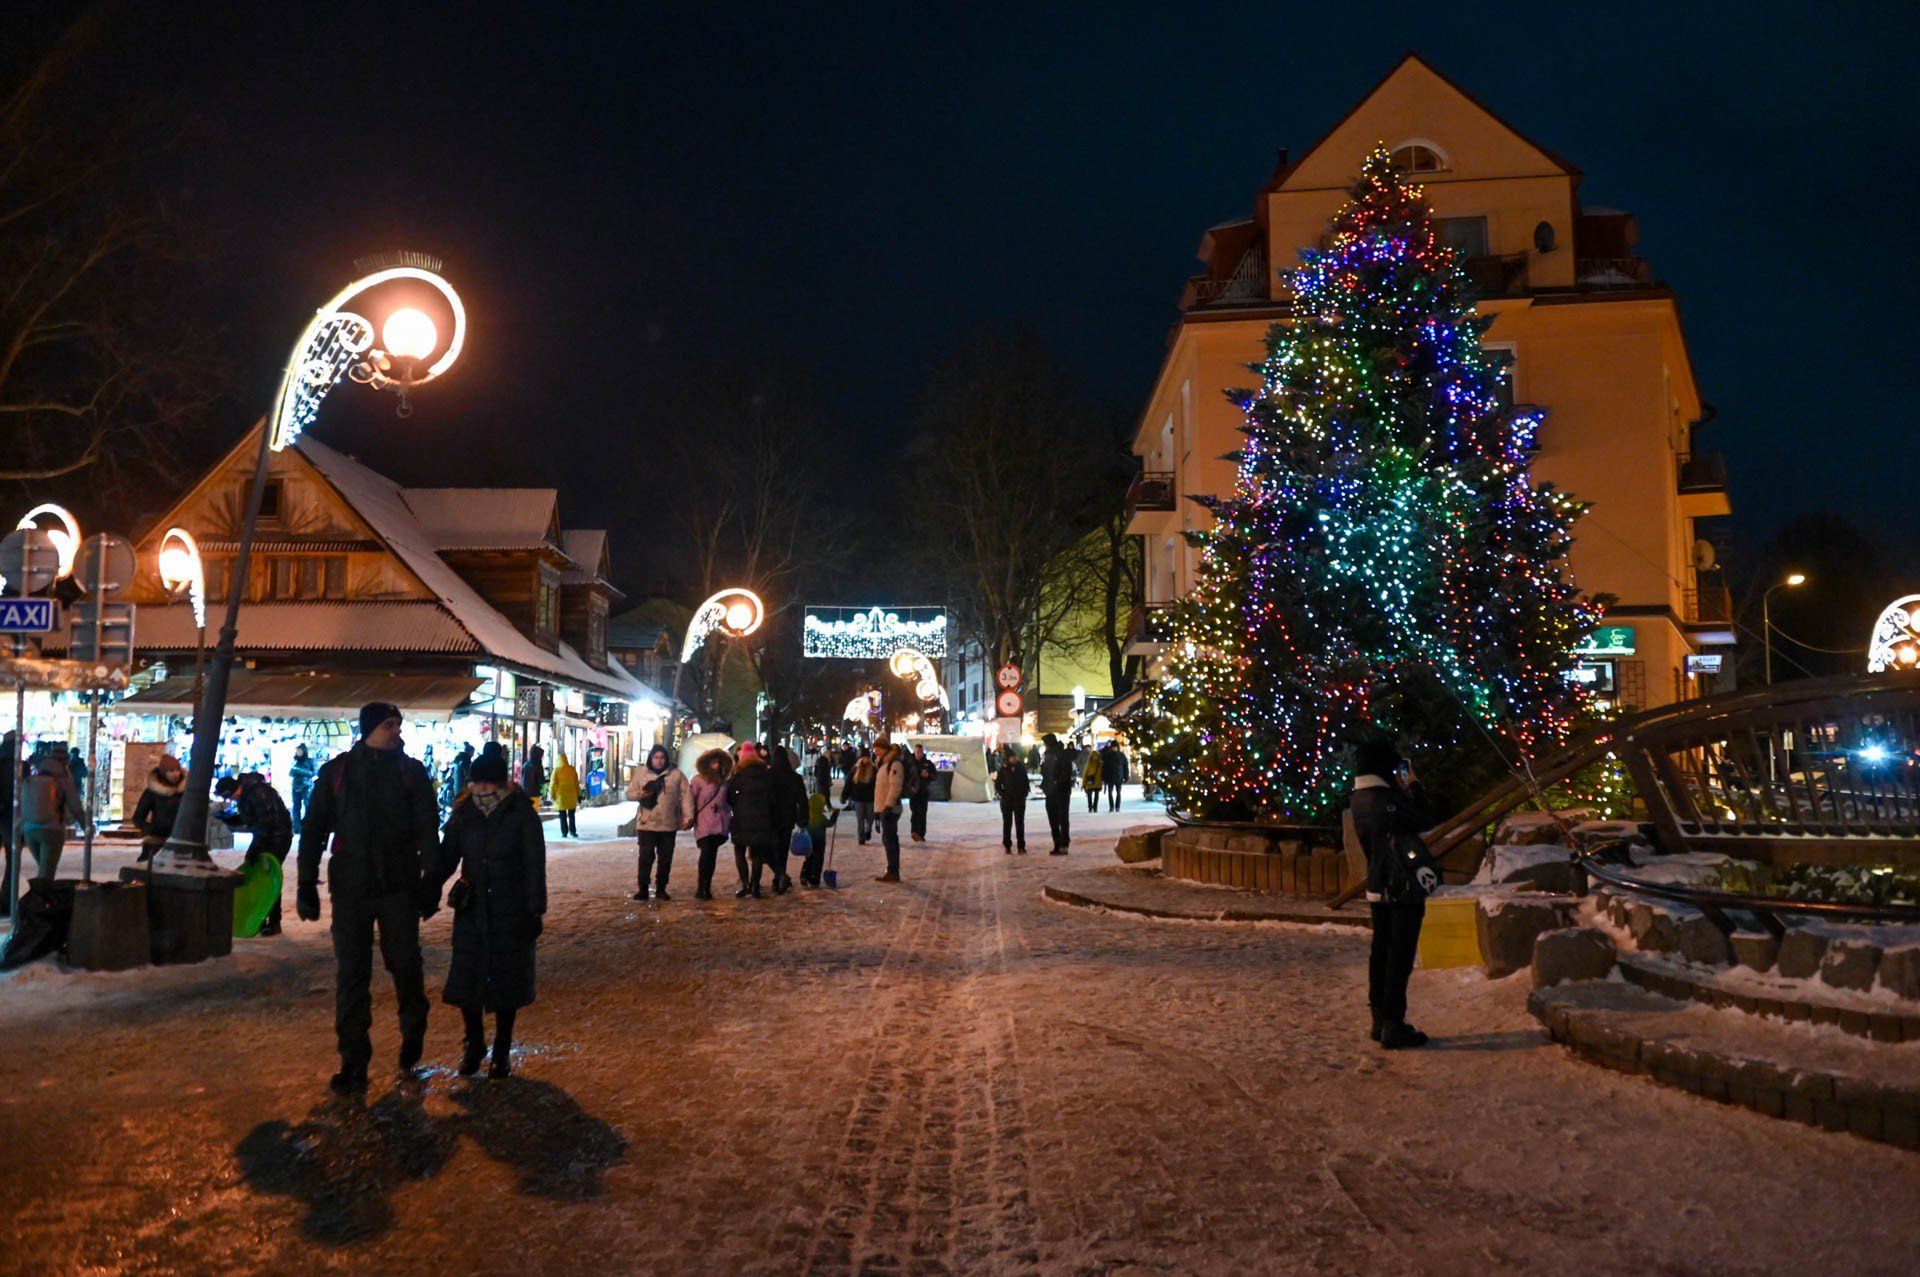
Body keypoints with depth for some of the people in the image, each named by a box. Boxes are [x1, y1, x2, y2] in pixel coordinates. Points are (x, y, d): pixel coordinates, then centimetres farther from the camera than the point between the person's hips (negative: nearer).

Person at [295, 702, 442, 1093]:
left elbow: (428, 829, 3)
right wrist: (307, 883, 2)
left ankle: (413, 1032, 30)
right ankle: (354, 1062, 9)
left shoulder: (411, 772, 3)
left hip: (399, 886, -1)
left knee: (405, 965, 5)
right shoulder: (336, 772, 4)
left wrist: (430, 880, -3)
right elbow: (313, 830, 7)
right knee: (350, 976, 2)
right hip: (349, 887, 1)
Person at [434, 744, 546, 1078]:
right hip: (471, 909, 3)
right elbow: (446, 857, 5)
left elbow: (534, 865, -8)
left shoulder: (521, 813, -9)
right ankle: (474, 1044, 27)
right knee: (466, 979, 4)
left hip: (511, 912, -3)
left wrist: (537, 911, -10)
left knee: (506, 981, 6)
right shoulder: (464, 813, 1)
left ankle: (502, 1052, 22)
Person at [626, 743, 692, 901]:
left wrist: (688, 816, -8)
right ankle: (643, 889, 4)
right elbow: (629, 793, 7)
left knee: (665, 859, 8)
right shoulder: (640, 773, 5)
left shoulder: (676, 774, 3)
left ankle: (661, 889, 19)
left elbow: (686, 795, 1)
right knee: (646, 857, -5)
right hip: (647, 823, -1)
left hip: (669, 824, 1)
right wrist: (639, 794, -16)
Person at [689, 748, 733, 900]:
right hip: (704, 823, -5)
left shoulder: (723, 782, 17)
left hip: (719, 824, 5)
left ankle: (706, 888, 8)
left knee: (711, 855, 4)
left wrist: (730, 818, 17)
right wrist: (690, 818, -9)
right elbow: (691, 800, -2)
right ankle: (702, 888, -6)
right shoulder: (699, 780, 2)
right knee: (706, 853, -14)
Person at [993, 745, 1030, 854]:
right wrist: (1003, 795, -8)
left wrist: (1024, 794, 0)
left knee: (1020, 823, 4)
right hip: (1007, 801, -1)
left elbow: (1026, 782, 9)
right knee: (1007, 823, 4)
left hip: (1020, 800, 2)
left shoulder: (1021, 767, 3)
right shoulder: (1003, 769, -3)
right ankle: (1007, 846, 9)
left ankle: (1021, 847, 7)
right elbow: (997, 785, 2)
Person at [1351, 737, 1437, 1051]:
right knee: (1400, 956, -3)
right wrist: (1413, 786, -2)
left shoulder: (1361, 799, 5)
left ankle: (1380, 1020, 24)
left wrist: (1402, 790, 7)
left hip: (1378, 887, 9)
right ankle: (1393, 1026, 0)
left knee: (1381, 952, 15)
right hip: (1403, 889, -9)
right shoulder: (1385, 799, -22)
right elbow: (1426, 821, -10)